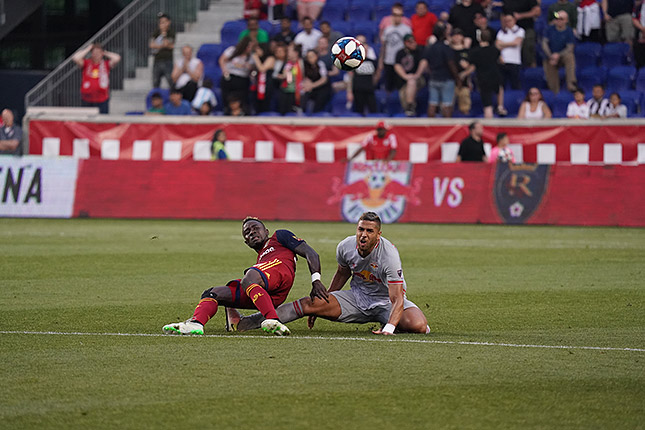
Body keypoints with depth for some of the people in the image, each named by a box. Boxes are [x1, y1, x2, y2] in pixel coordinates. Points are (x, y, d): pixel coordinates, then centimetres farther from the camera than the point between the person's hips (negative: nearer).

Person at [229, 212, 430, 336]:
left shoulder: (389, 255, -29)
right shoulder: (346, 247, -11)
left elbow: (397, 299, -32)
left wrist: (388, 329, -47)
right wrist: (324, 303, 17)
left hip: (386, 301, -4)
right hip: (356, 298, 4)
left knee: (418, 326, -33)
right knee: (309, 303, -14)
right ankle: (245, 323, -14)